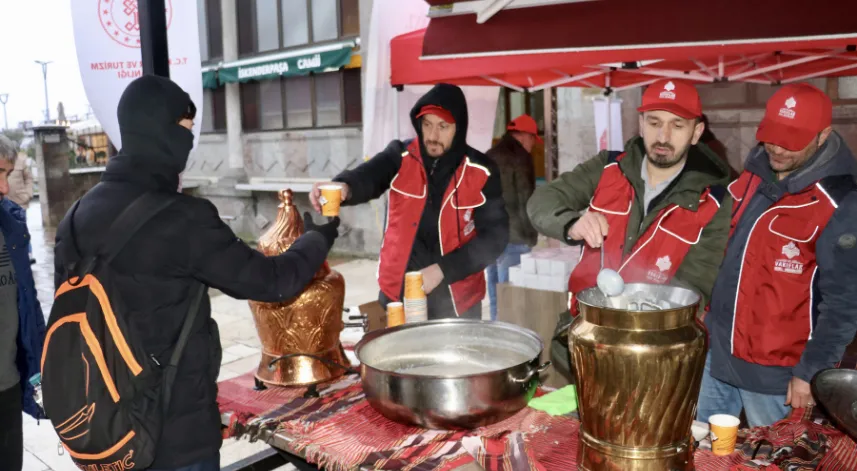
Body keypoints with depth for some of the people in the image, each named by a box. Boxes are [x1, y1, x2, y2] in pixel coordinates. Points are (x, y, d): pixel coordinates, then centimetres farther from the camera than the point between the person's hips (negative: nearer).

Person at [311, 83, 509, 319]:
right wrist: (344, 187, -48)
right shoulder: (401, 156, -6)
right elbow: (368, 175, -25)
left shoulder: (481, 172, -8)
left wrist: (442, 270, -18)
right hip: (398, 294, 1)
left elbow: (495, 235, -9)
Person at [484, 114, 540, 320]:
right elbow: (525, 201, -11)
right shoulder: (519, 157, -8)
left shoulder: (489, 157, 15)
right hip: (512, 236, -8)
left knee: (495, 295, 13)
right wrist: (530, 235, -4)